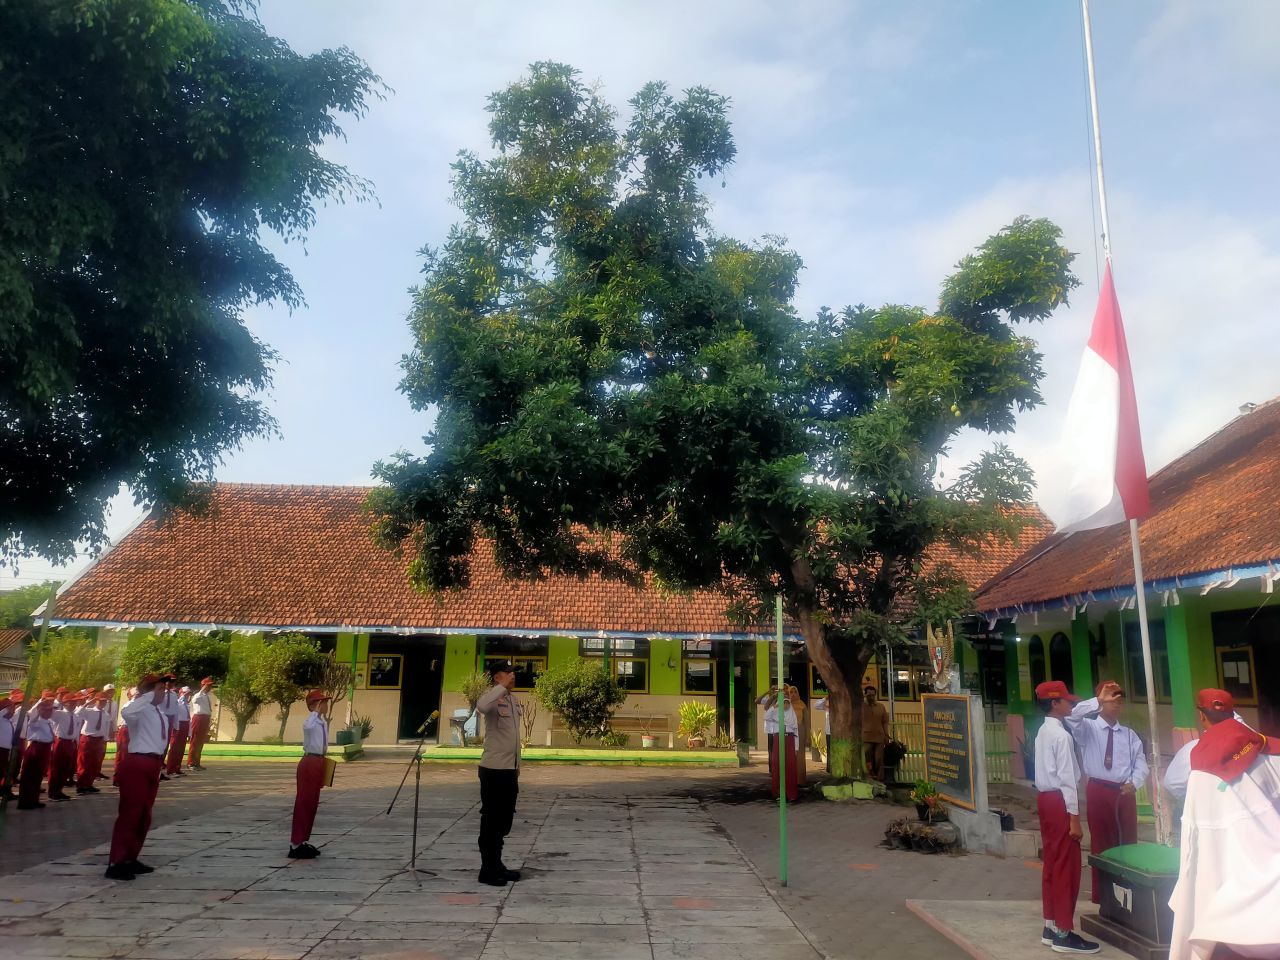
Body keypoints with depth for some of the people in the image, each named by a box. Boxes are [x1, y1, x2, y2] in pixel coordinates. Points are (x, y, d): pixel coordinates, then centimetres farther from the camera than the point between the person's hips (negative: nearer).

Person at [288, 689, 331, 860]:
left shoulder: (324, 723, 12)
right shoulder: (310, 721, -15)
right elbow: (308, 726, -43)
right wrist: (315, 712, -31)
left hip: (319, 762, 9)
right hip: (309, 763, -9)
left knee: (313, 803, 15)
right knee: (303, 802, -5)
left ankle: (304, 841, 25)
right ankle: (296, 844, 0)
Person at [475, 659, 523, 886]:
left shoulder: (514, 700, 13)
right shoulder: (493, 697, -13)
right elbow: (481, 707, -40)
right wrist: (503, 687, -29)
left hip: (509, 769, 8)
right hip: (494, 769, -8)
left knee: (504, 820, 15)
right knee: (491, 821, 0)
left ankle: (497, 865, 26)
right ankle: (488, 870, 9)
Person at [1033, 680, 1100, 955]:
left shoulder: (1043, 731, 11)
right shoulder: (1061, 735, -17)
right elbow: (1067, 778, -19)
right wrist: (1074, 817, -19)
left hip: (1045, 798, 10)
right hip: (1059, 801, -10)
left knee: (1052, 863, 16)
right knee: (1066, 867, -3)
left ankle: (1051, 927, 24)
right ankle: (1064, 933, 3)